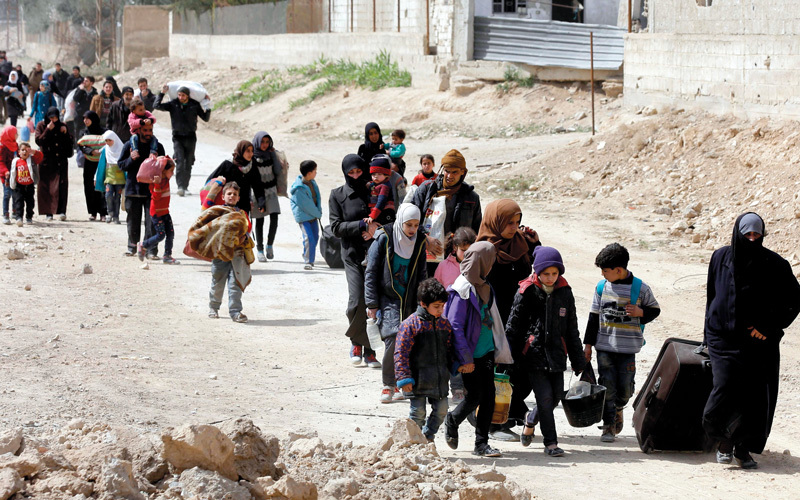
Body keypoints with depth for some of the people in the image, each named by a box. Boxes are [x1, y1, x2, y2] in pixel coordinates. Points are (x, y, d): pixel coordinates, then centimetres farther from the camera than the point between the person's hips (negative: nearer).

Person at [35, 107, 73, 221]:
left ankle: (62, 211, -13)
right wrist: (48, 130, -16)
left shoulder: (62, 126, 10)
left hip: (61, 161, 1)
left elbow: (70, 142, 9)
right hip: (46, 161, -1)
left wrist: (65, 133, -7)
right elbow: (38, 141, -9)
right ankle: (48, 212, 2)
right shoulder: (41, 126, 4)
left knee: (61, 186, -10)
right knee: (46, 186, -2)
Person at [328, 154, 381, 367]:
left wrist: (375, 229, -7)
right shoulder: (337, 195, 6)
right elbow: (336, 227, -1)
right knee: (357, 302, -12)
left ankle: (369, 350, 8)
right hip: (353, 255, -1)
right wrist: (363, 225, -13)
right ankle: (356, 342, 13)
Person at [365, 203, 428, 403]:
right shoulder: (384, 238, -8)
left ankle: (398, 383, 16)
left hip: (409, 301, 4)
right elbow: (371, 273, -5)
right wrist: (372, 304, -8)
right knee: (393, 338, -18)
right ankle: (388, 385, -7)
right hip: (387, 298, -4)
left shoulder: (419, 242, 5)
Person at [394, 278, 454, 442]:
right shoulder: (411, 324, -11)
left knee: (441, 410, 6)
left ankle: (427, 438, 25)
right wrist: (404, 378, -15)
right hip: (418, 380, -6)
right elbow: (401, 353, -11)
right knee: (418, 411, -2)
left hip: (440, 379, 6)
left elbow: (449, 351, 19)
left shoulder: (444, 324, 8)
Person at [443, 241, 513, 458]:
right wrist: (465, 358, -18)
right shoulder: (463, 289, -15)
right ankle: (452, 421, 27)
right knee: (475, 397, -3)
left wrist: (500, 348, 20)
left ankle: (481, 443, 10)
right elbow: (455, 326, -17)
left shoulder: (484, 286, 11)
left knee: (488, 397, 3)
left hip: (486, 351, 7)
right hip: (471, 354, -7)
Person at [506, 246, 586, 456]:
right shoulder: (527, 292, -5)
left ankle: (531, 421, 36)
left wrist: (578, 360, 15)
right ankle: (550, 443, -1)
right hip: (533, 353, -4)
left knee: (556, 396, 6)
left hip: (556, 354, 4)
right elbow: (513, 326, -1)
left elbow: (572, 329, 14)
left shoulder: (565, 292, 6)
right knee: (544, 396, -11)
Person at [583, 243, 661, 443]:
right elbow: (593, 317, 10)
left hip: (627, 349, -1)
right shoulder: (602, 287, 3)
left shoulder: (640, 288, -4)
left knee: (625, 388, 2)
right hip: (604, 346, 1)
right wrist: (588, 344, 9)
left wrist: (640, 312, -13)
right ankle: (608, 426, 6)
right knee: (607, 387, -3)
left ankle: (618, 408, 34)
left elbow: (655, 310, 9)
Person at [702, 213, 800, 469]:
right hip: (725, 339, 0)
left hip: (760, 342, 0)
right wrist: (709, 333, 16)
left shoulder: (775, 265, -4)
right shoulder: (721, 258, 4)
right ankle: (725, 441, 9)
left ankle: (744, 449, 14)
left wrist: (769, 326, -8)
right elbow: (712, 296, 16)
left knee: (757, 397, -3)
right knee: (726, 387, -15)